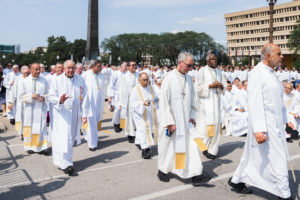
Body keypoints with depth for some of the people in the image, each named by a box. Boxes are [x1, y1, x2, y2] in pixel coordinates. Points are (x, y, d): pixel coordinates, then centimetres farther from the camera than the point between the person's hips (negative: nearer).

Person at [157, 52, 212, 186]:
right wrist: (169, 122, -16)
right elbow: (164, 101, -14)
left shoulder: (189, 79, 6)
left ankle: (195, 175, -1)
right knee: (168, 147, 9)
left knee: (192, 145, -3)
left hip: (185, 120, 5)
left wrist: (192, 116, 8)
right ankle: (162, 170, 30)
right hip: (171, 120, -5)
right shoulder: (169, 79, -13)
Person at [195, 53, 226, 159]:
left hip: (216, 101, 6)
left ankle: (212, 150, 16)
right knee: (207, 126, -8)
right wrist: (210, 86, -17)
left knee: (216, 125, 5)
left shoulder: (218, 71, 12)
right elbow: (197, 88, -10)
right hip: (205, 101, -6)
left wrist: (221, 86, -5)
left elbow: (224, 86, 17)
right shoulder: (202, 71, -6)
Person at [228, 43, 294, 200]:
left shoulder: (271, 73, 14)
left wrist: (285, 120, 18)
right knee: (277, 161, -2)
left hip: (275, 124, 9)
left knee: (255, 156, 16)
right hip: (265, 126, -9)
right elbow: (255, 102, -22)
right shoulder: (257, 73, -15)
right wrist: (259, 129, -28)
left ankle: (236, 181, 30)